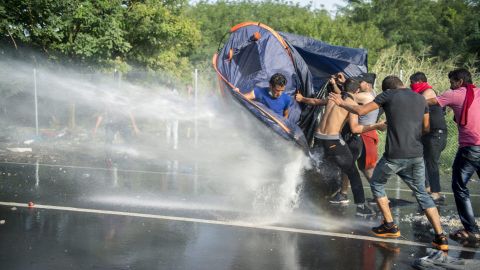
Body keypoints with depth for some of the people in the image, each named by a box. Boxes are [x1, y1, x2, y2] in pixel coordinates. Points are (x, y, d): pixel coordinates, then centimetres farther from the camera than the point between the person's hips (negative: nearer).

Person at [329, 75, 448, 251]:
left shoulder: (388, 95, -1)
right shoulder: (420, 99, 12)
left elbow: (361, 111, -1)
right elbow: (426, 128, 18)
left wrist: (341, 103, 13)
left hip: (395, 155, -4)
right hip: (416, 156, 5)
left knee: (377, 185, 20)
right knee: (422, 193, 17)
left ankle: (390, 226, 20)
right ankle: (440, 237, 9)